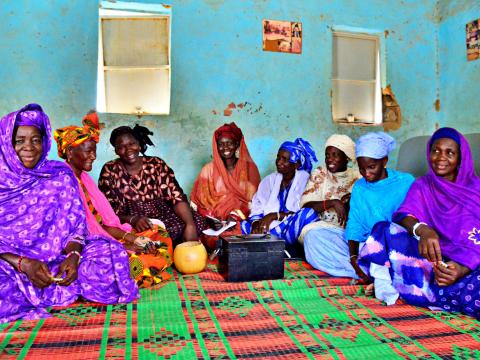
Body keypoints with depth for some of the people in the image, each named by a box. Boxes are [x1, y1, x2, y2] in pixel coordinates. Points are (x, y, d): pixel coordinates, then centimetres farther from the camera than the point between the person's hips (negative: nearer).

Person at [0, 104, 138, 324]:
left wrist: (73, 255, -21)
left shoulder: (59, 175, 1)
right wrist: (23, 264, -24)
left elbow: (76, 224, -1)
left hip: (55, 259, 3)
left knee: (107, 252, -20)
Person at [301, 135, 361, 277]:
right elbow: (306, 205, -3)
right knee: (314, 236, -34)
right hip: (323, 227, 0)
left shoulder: (357, 176, 12)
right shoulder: (319, 174, 9)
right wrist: (332, 202, -18)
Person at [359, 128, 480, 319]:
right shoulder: (422, 186, 11)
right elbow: (402, 215, -9)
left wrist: (463, 268, -27)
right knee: (387, 230, -24)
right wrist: (422, 229, -35)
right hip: (435, 257, 2)